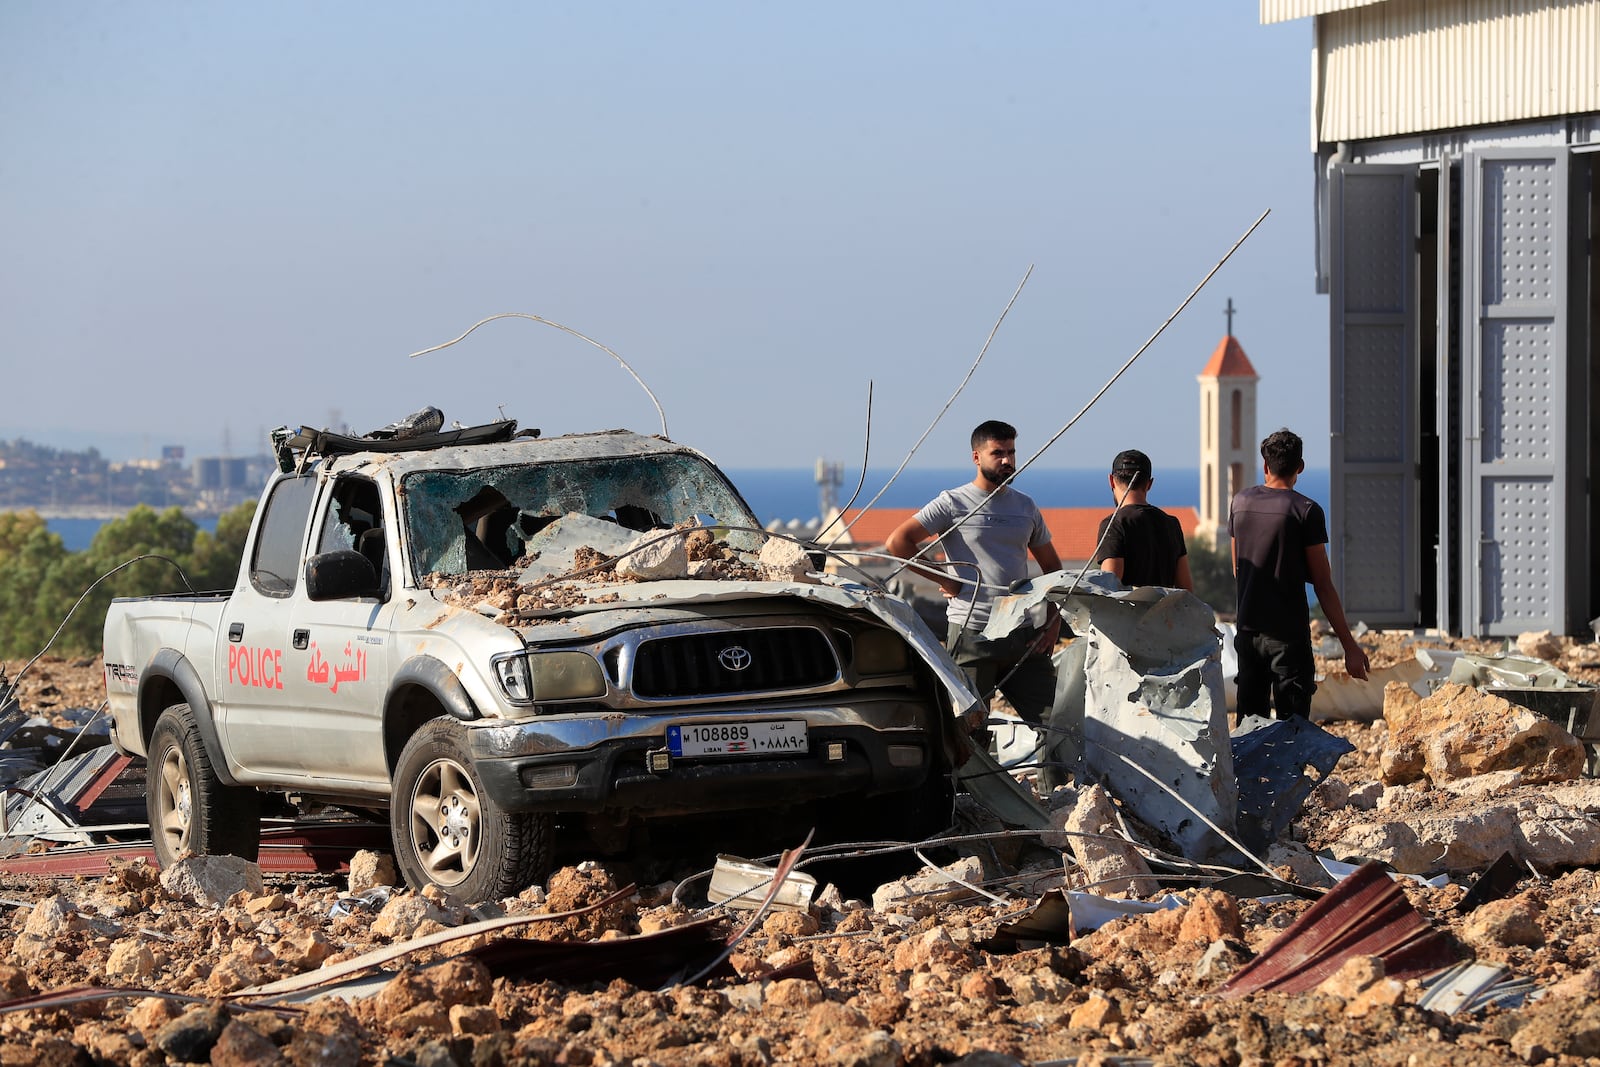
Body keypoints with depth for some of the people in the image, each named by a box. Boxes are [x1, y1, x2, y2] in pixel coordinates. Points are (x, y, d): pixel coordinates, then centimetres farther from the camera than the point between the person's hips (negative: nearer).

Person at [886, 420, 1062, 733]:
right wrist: (942, 579, -7)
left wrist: (1053, 623, 10)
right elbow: (897, 542, -8)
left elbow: (1052, 567, 23)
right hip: (972, 633, -5)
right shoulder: (953, 503, -1)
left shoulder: (1026, 506, 15)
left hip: (1022, 635, 5)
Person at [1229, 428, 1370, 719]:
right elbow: (1323, 585, -11)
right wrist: (1350, 646, -8)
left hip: (1247, 630, 5)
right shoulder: (1306, 510, -10)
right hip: (1288, 635, -5)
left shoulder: (1241, 502, 7)